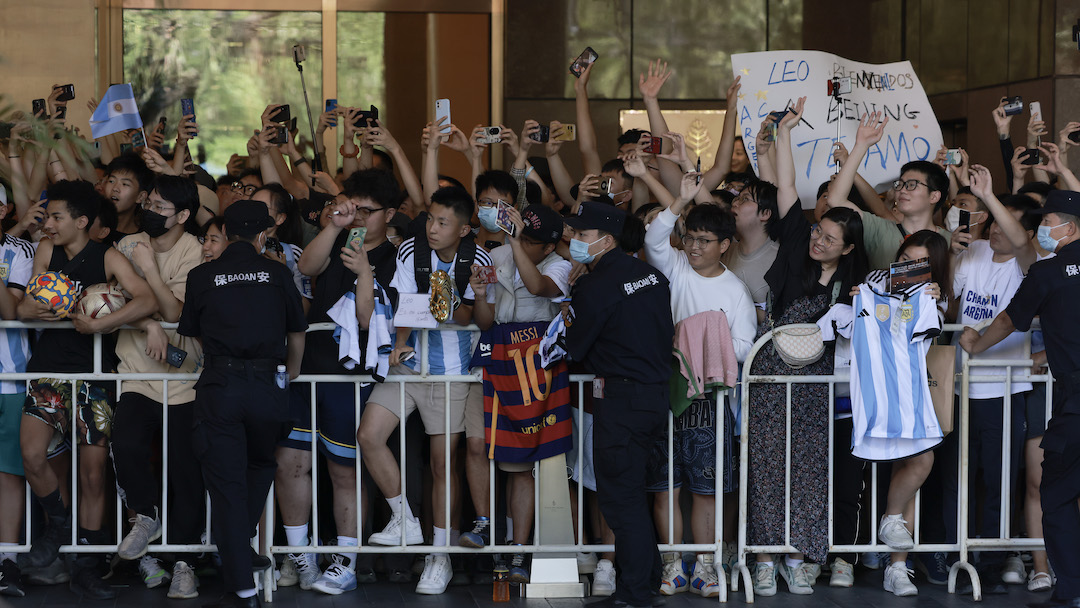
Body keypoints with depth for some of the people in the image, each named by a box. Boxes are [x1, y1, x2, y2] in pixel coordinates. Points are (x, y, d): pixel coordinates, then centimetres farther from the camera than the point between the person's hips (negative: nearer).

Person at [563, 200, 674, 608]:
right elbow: (667, 331, 16)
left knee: (620, 495, -2)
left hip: (621, 399, -9)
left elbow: (571, 348, -8)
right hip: (658, 390, 9)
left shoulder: (594, 287, -16)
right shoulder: (649, 273, 9)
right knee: (632, 490, 18)